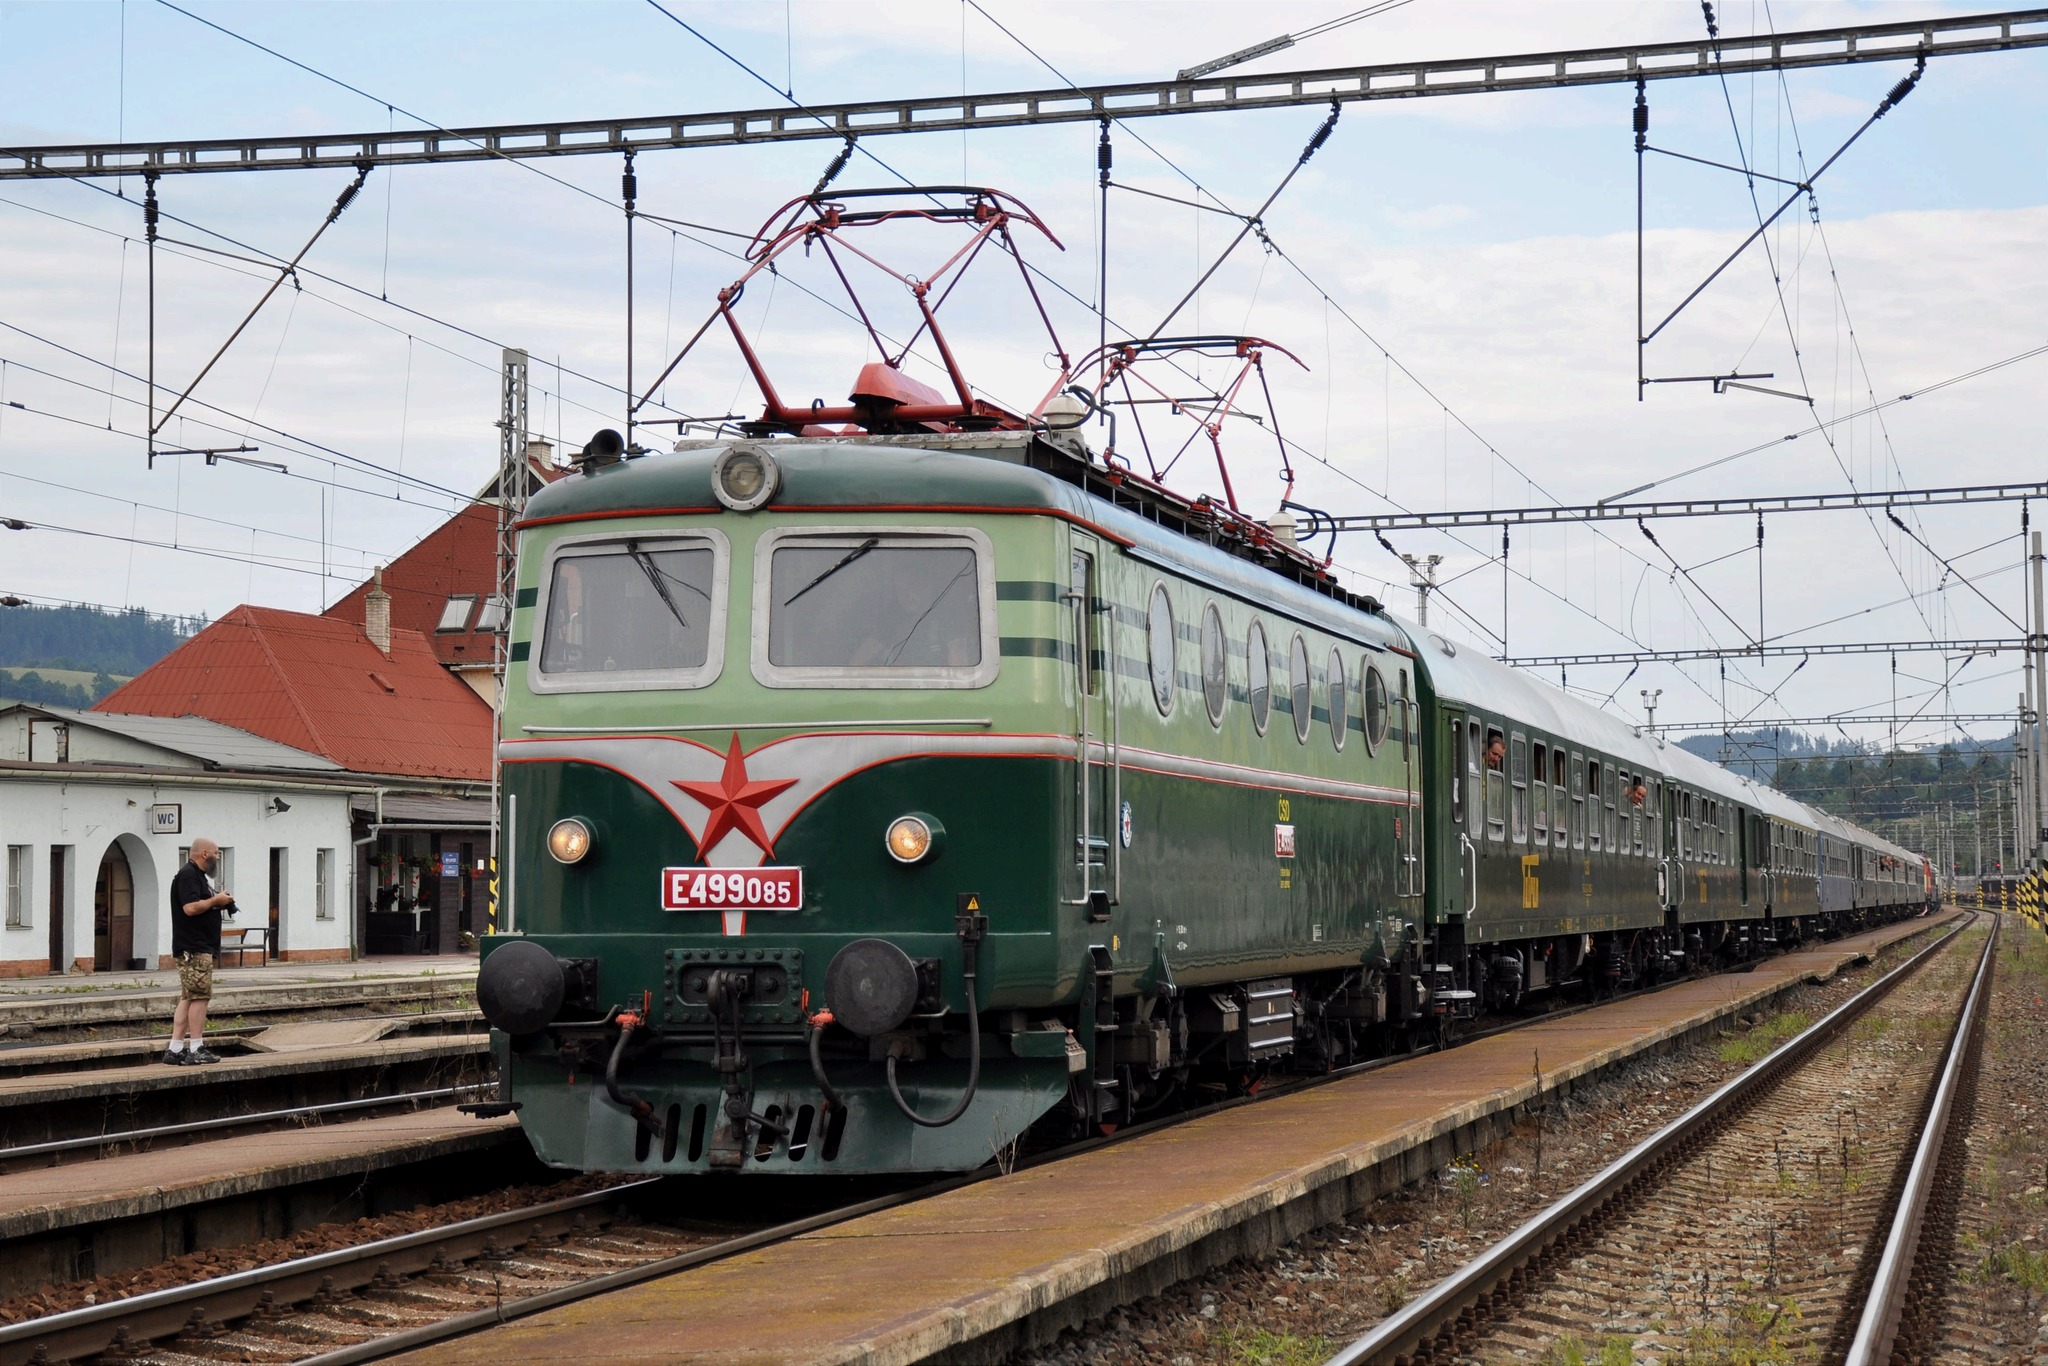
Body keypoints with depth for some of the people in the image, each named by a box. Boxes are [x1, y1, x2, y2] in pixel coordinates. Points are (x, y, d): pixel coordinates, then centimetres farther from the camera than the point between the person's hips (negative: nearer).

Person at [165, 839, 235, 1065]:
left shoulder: (198, 876, 21)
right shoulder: (188, 875, -13)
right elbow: (190, 907, -24)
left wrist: (219, 903, 11)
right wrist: (216, 900, -12)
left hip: (201, 947, 11)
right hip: (193, 947, -11)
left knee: (188, 998, 8)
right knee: (199, 995, -10)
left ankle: (175, 1050, 8)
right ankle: (196, 1049, -9)